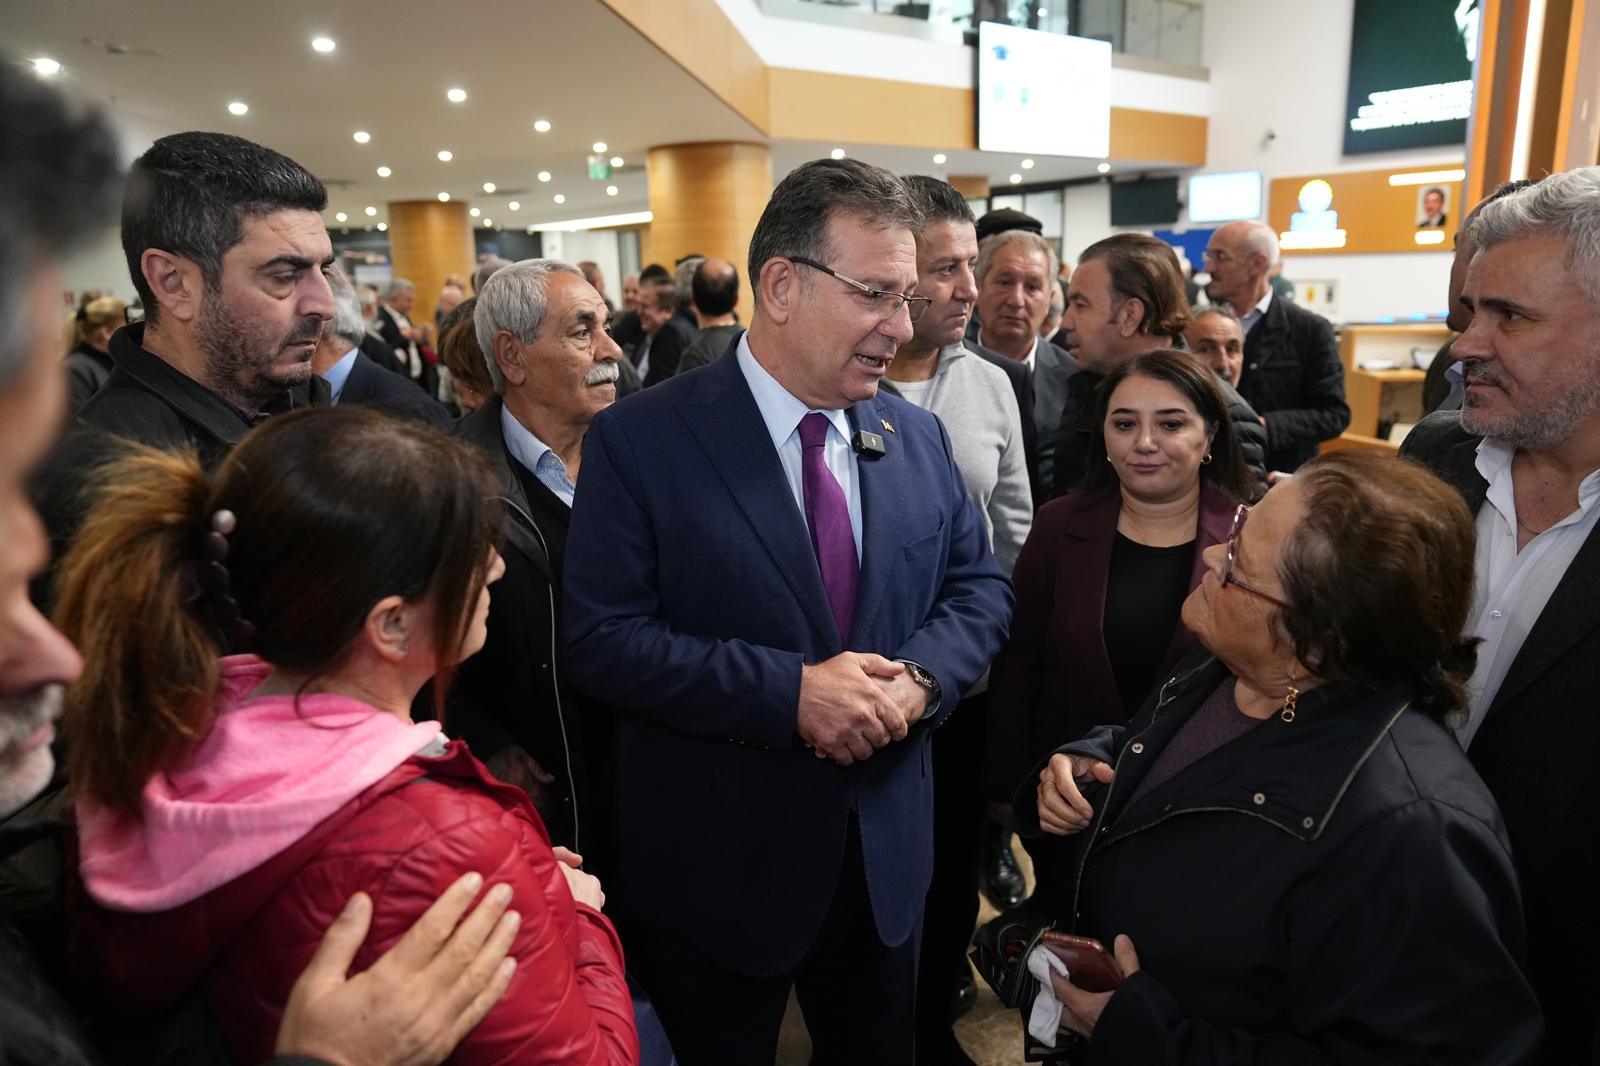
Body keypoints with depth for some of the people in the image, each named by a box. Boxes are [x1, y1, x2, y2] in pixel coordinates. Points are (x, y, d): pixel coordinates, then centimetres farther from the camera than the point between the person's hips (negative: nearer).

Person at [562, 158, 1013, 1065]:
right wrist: (786, 691, -26)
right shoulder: (641, 441, -14)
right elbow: (602, 640, -18)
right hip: (715, 866, -4)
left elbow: (981, 587, 6)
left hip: (887, 850, 5)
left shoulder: (918, 436, 1)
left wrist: (920, 679, -15)